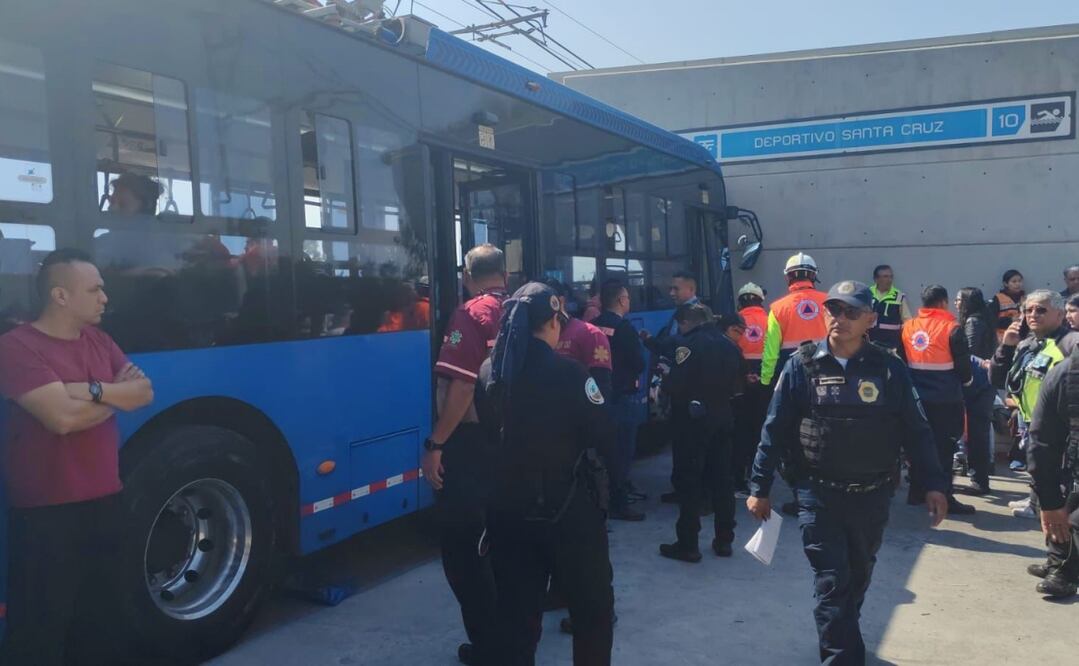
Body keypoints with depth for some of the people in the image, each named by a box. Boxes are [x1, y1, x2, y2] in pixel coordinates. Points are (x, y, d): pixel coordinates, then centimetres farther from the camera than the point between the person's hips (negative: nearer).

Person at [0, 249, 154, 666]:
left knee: (96, 618, 18)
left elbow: (144, 392, 0)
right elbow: (62, 417, -25)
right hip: (46, 512, -7)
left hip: (105, 500, 7)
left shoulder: (97, 339, 11)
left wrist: (91, 390, -17)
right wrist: (116, 395, -9)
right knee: (41, 627, 5)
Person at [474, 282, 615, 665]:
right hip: (569, 511, -4)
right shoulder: (568, 373, -16)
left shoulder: (489, 373, -1)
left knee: (516, 615, 14)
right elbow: (606, 440, -11)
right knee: (593, 610, 16)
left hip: (510, 510, 5)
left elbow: (492, 435, 9)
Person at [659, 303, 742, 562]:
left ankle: (687, 544, 2)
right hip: (723, 419, 7)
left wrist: (665, 380, -1)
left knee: (689, 481, 0)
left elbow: (676, 385, -21)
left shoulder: (688, 344, -14)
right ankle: (724, 540, 20)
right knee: (722, 479, 13)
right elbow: (734, 383, 11)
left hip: (694, 420, -7)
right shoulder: (729, 346, 8)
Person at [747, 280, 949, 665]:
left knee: (857, 580, 19)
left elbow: (915, 430, 3)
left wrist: (934, 484, -2)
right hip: (818, 495, -2)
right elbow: (775, 430, -3)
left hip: (872, 496, 3)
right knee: (832, 583, -2)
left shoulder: (889, 368, -1)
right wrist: (760, 487, -4)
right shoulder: (802, 365, -5)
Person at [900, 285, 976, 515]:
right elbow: (963, 366, -8)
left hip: (917, 397, 5)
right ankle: (943, 497, 3)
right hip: (946, 400, -5)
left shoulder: (907, 327, 1)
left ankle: (917, 492, 22)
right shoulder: (951, 329, -12)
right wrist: (967, 380, 13)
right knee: (943, 448, 1)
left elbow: (902, 361, 9)